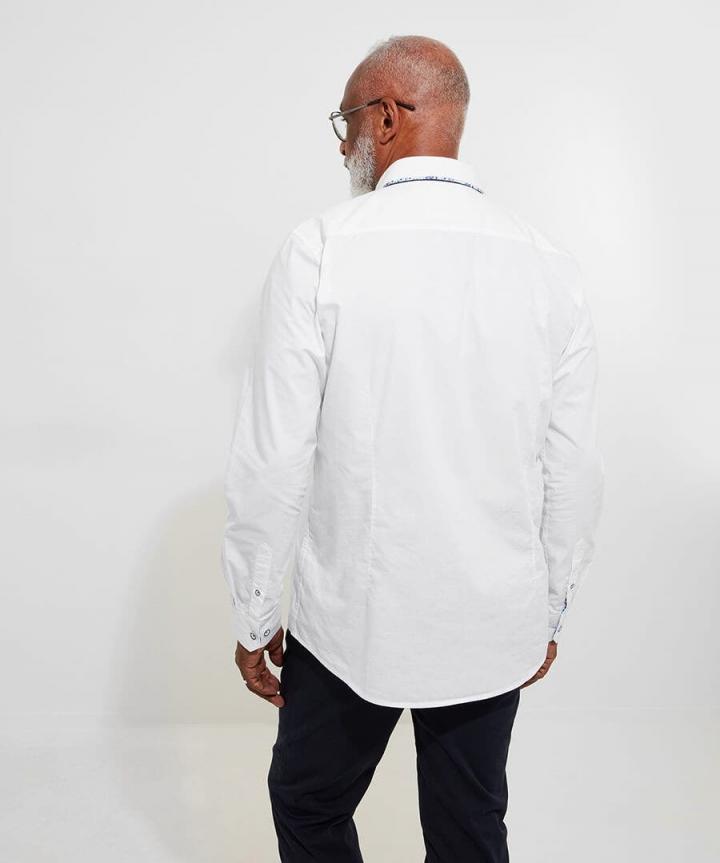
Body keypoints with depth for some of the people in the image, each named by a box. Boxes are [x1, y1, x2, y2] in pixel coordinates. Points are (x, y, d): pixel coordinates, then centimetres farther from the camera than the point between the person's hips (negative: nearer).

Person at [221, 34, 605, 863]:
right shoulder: (548, 265, -4)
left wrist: (252, 618, -1)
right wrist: (548, 614, 13)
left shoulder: (321, 249, -15)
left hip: (354, 618, -3)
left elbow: (273, 462, -15)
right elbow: (574, 473, -1)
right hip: (495, 625, 4)